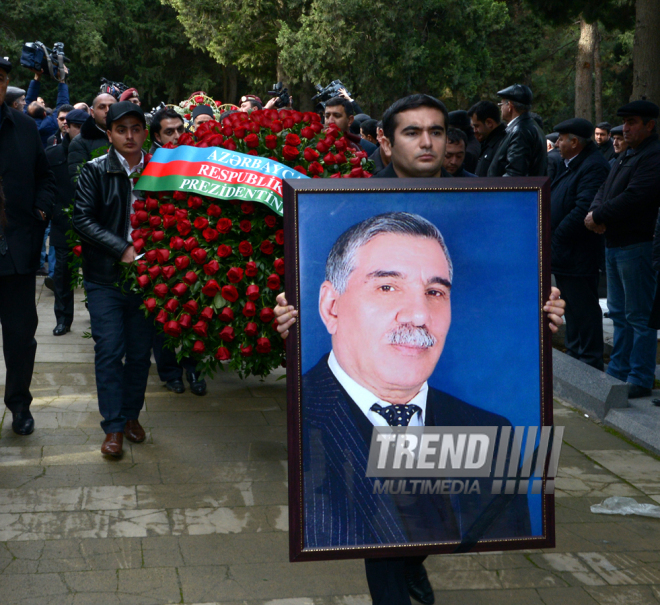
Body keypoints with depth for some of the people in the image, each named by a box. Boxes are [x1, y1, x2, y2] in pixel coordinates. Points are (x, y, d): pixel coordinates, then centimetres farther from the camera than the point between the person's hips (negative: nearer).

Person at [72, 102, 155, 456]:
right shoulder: (95, 171, -2)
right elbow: (82, 218, -7)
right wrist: (121, 248, -16)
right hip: (105, 277, -2)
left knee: (140, 351, 8)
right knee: (109, 350, -4)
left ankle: (131, 414, 25)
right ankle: (114, 426, 2)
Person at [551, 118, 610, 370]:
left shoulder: (593, 167, -17)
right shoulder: (574, 165, 17)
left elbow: (584, 208, -26)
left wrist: (556, 235, -20)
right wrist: (552, 237, 11)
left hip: (578, 255, -11)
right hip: (565, 254, 11)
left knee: (583, 309, -4)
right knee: (572, 307, 18)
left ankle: (591, 364, 2)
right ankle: (575, 353, 29)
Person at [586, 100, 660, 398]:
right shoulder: (626, 156, 18)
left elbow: (633, 197, -24)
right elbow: (605, 190, 16)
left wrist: (598, 216, -15)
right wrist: (596, 212, -5)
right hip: (615, 244, 10)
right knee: (619, 314, 16)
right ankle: (619, 371, 26)